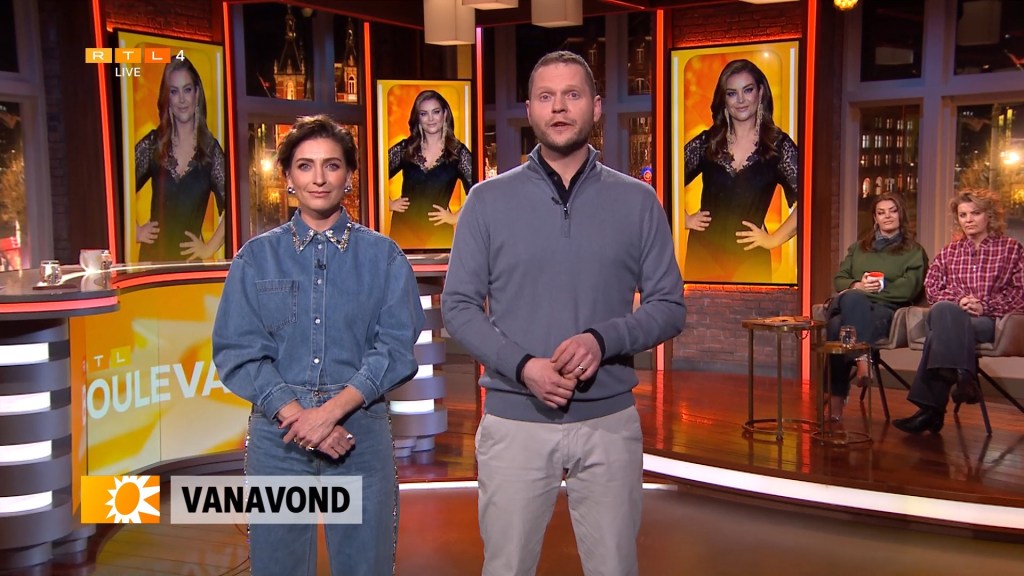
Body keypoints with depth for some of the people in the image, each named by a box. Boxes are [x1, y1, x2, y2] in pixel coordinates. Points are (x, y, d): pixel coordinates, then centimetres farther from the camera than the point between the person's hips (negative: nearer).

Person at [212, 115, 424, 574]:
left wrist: (332, 410, -15)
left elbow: (396, 346, -4)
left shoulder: (382, 256, 4)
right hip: (277, 433, 1)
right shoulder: (256, 257, 6)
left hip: (361, 432, 0)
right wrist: (294, 414, -13)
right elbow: (237, 350, 0)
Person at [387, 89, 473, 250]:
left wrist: (455, 218, -5)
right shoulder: (404, 148, 4)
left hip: (439, 232, -1)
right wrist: (388, 203, 4)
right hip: (404, 229, 2)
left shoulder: (458, 152, 0)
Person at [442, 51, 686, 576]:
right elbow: (458, 305, -1)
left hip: (610, 421, 1)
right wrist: (522, 366, -16)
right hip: (514, 420, 0)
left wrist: (602, 340, -17)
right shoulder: (488, 200, 1)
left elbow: (669, 307, 2)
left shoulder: (637, 202, 3)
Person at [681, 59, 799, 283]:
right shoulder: (706, 142, 5)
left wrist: (774, 239, -8)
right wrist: (684, 219, 5)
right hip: (703, 254, 2)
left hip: (750, 258, -1)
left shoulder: (779, 145, -2)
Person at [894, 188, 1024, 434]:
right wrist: (958, 300, -7)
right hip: (951, 316, 3)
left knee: (939, 334, -34)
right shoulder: (949, 251, 24)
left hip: (990, 321, -3)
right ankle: (963, 377, -44)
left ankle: (930, 409, -38)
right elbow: (931, 287, 13)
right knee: (943, 310, -37)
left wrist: (985, 306, -9)